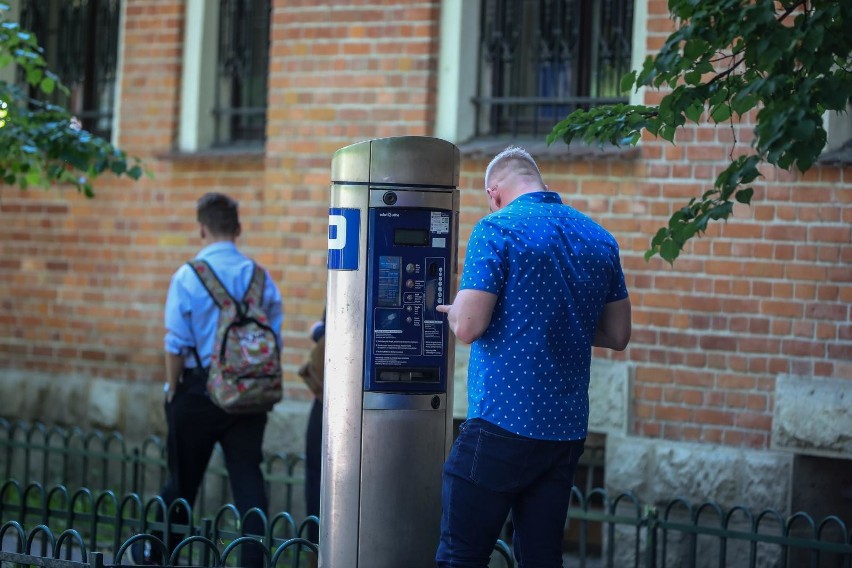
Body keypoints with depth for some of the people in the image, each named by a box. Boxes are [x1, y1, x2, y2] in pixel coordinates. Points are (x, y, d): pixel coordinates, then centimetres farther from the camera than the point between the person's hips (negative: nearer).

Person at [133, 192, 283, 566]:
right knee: (248, 477, 2)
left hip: (199, 388, -2)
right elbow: (275, 341, 4)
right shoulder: (262, 278, 2)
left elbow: (177, 345, -10)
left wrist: (173, 391, 1)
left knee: (183, 479, 10)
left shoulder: (187, 276, -9)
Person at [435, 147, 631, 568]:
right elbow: (618, 335, 16)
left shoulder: (497, 229, -8)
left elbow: (468, 327, -14)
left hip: (503, 423, -6)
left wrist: (451, 310, 7)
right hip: (568, 428, 7)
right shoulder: (600, 240, 11)